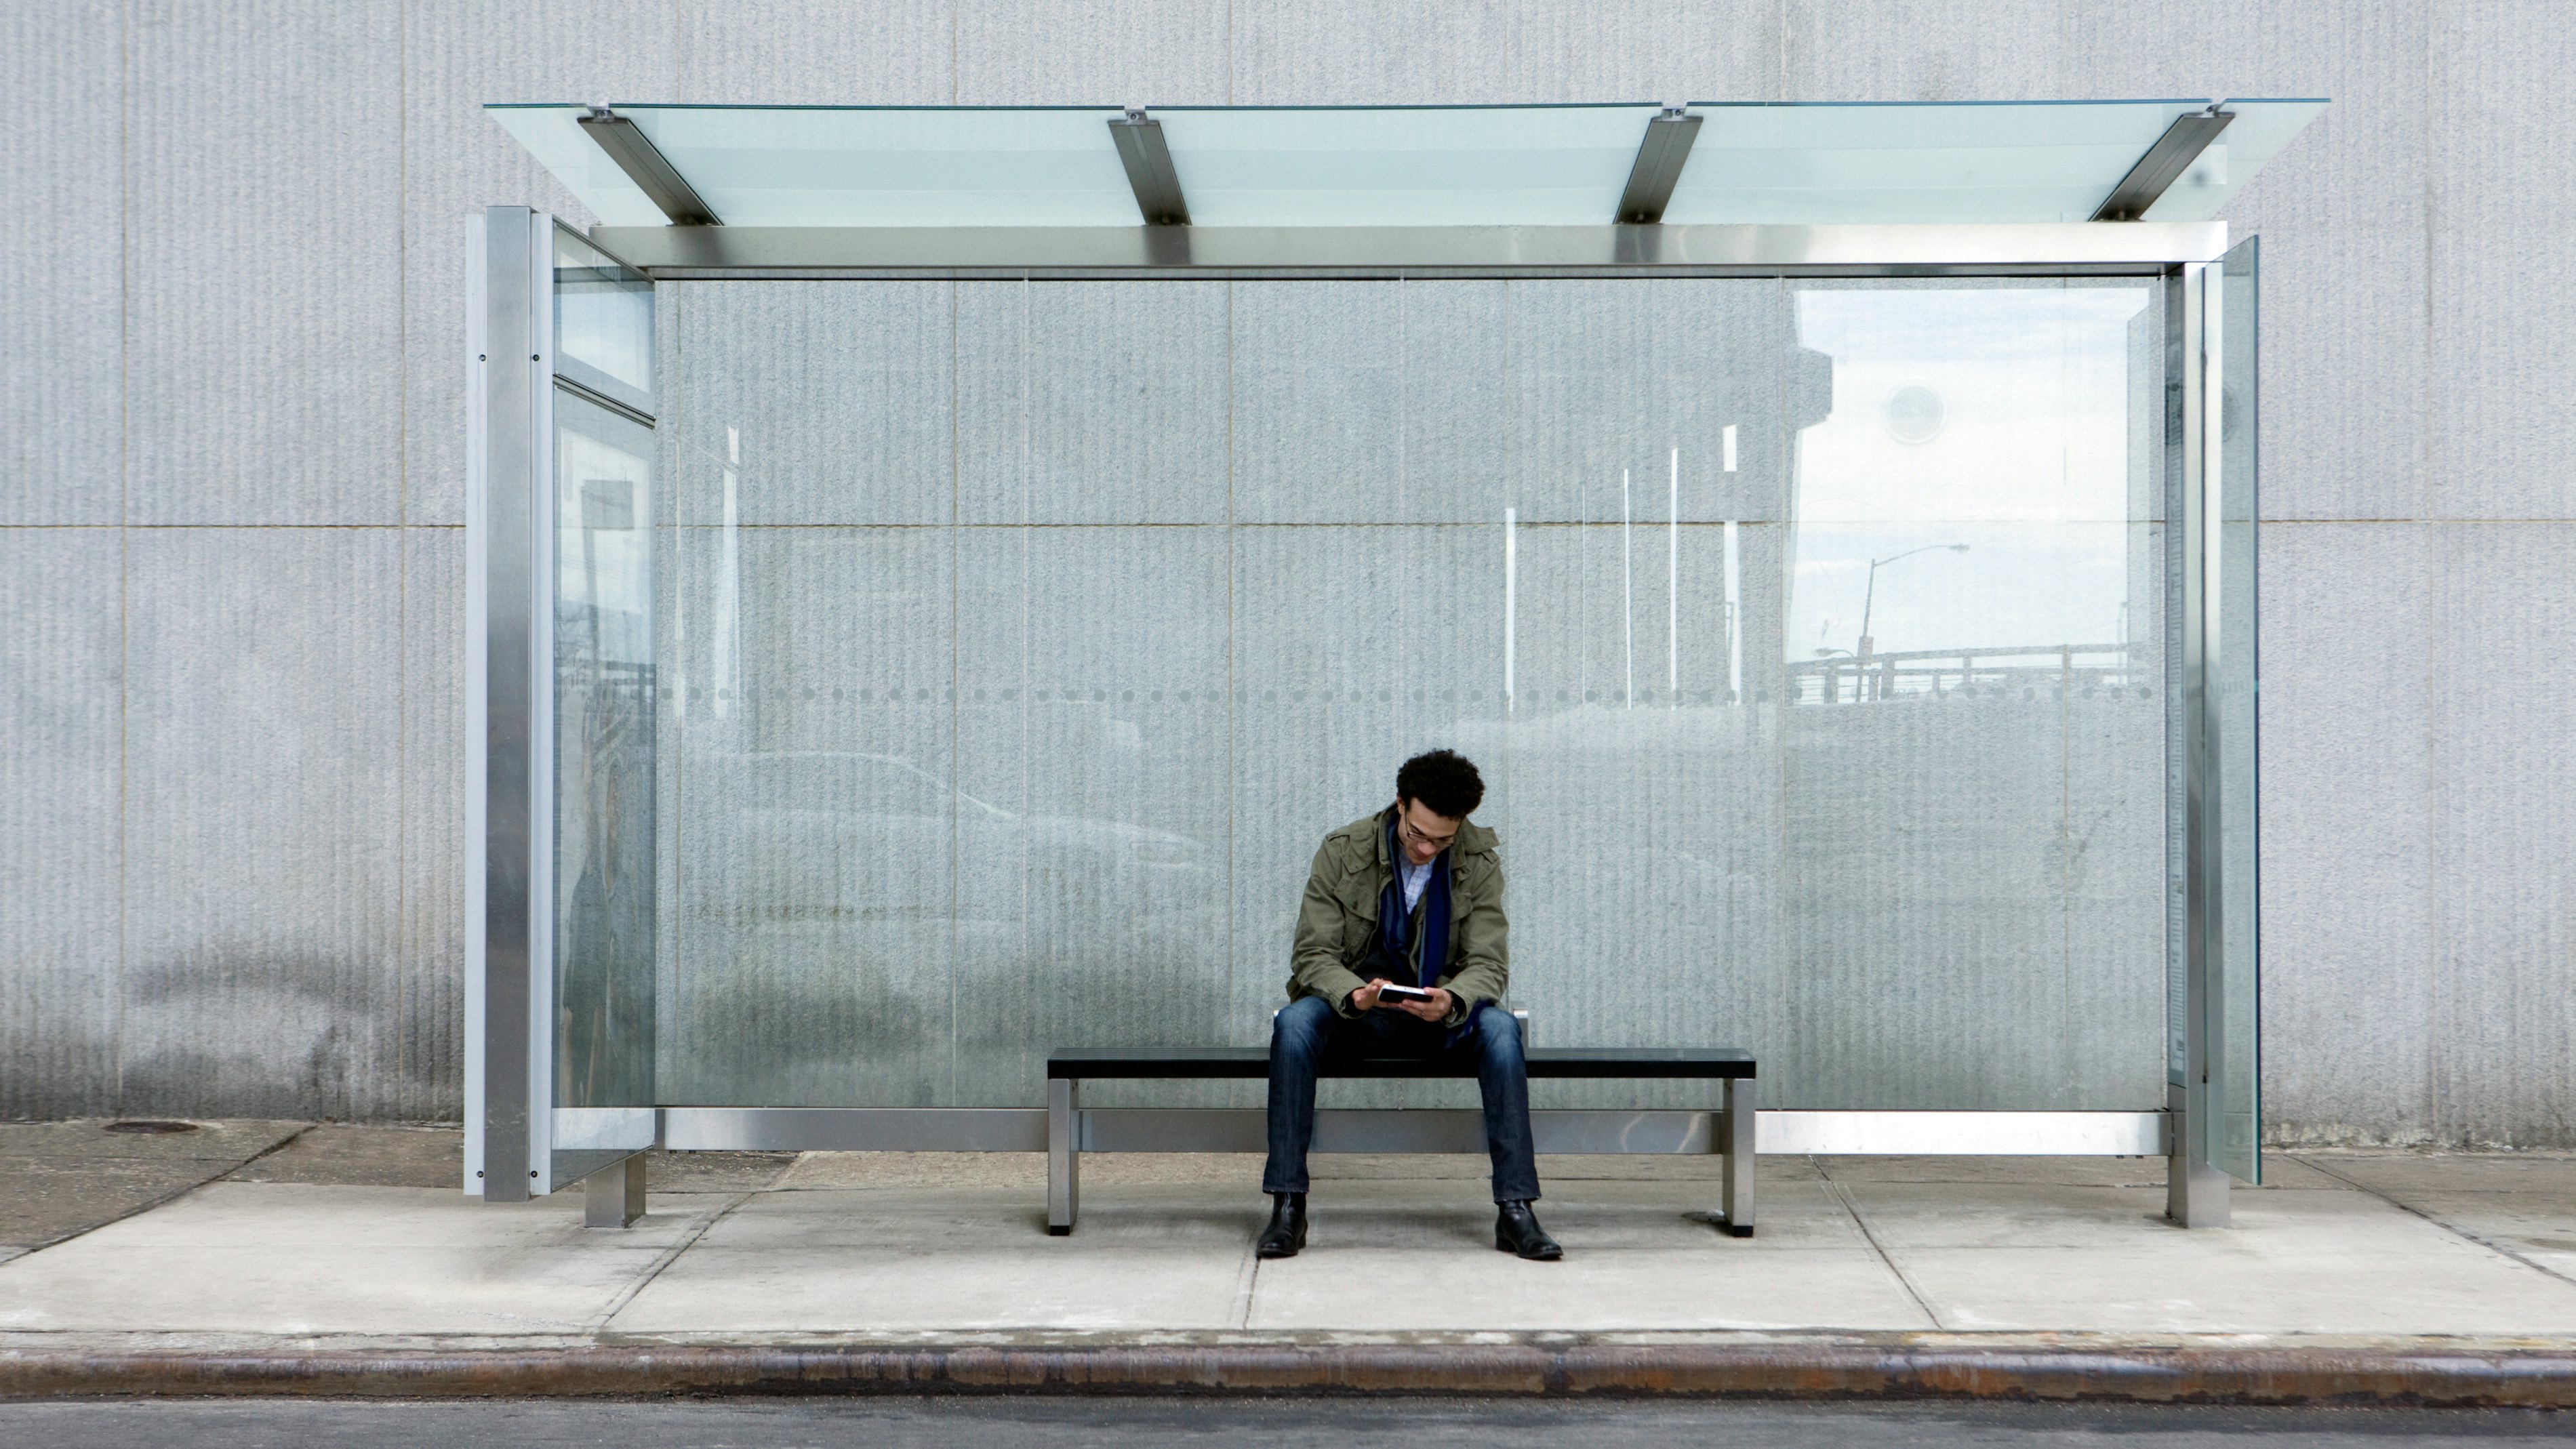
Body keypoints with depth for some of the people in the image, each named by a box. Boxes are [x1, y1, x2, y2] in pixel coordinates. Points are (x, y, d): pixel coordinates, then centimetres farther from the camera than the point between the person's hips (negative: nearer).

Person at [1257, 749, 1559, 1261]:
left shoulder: (1479, 864, -6)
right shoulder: (1342, 853, -9)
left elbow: (1489, 964, -10)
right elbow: (1314, 955, -11)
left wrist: (1452, 1000, -34)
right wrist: (1354, 994, -34)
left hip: (1439, 1014, 1)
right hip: (1354, 1013, -1)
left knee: (1500, 1027, -31)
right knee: (1295, 1022, -32)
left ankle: (1515, 1208, -29)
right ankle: (1287, 1207, -30)